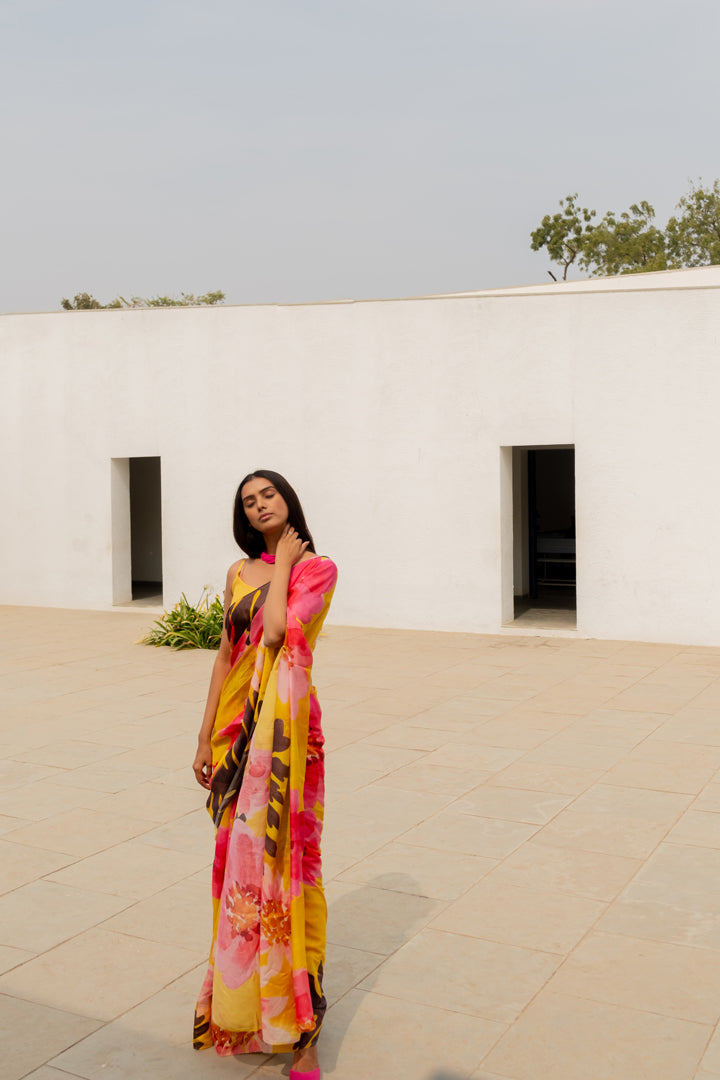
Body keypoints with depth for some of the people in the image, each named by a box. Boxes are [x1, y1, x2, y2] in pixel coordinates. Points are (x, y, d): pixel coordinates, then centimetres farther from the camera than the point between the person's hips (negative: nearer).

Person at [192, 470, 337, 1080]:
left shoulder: (318, 568, -3)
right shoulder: (240, 573, 12)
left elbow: (276, 631, -19)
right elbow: (226, 656, 13)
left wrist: (285, 564, -7)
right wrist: (206, 737, 11)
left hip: (285, 728, -5)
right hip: (237, 727, 5)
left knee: (283, 859, -4)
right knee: (239, 857, 11)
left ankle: (300, 1029, 5)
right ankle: (241, 997, 27)